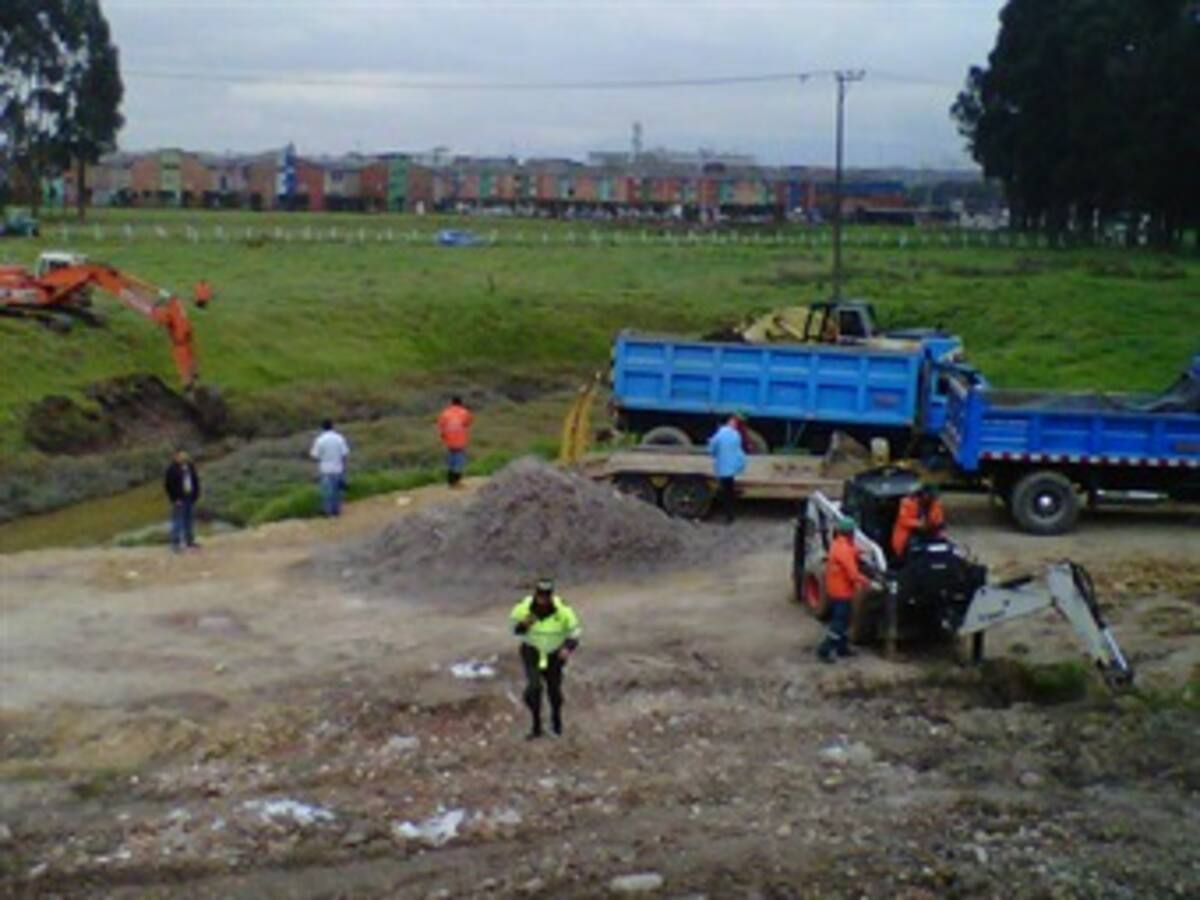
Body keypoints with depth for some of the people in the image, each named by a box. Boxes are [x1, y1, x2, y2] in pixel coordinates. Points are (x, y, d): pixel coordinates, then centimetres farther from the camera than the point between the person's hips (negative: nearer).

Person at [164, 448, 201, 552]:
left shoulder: (190, 466, 6)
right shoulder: (172, 469, -13)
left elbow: (195, 480, 14)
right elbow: (168, 485, -12)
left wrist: (195, 495, 7)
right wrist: (175, 499, -14)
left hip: (190, 498, 6)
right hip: (179, 500, -6)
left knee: (190, 520, 13)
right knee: (177, 521, -4)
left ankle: (190, 541, 23)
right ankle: (175, 543, 0)